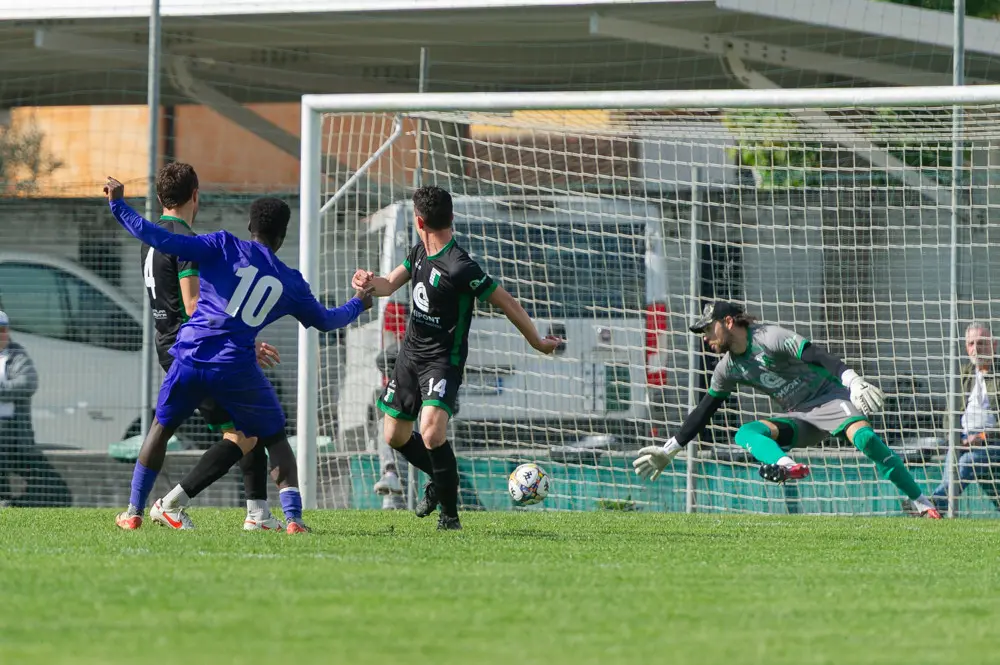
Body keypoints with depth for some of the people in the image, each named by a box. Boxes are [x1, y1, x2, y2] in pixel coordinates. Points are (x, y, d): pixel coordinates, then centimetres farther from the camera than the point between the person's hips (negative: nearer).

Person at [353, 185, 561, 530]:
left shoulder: (460, 267, -24)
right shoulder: (420, 252, 2)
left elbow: (507, 302, -18)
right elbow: (389, 285, 10)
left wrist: (537, 342, -8)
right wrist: (370, 282, -15)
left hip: (443, 361, -9)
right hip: (411, 352, 9)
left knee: (431, 433, -28)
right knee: (395, 436, 16)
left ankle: (449, 513, -12)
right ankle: (441, 479, 41)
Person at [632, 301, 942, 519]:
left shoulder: (768, 338, -16)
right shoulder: (729, 367, 7)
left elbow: (816, 356, -28)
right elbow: (703, 412, 17)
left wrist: (853, 380, -43)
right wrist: (669, 450, 17)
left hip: (830, 397, -7)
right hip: (799, 419, 7)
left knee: (864, 437, -33)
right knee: (746, 434, -18)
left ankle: (921, 503, -29)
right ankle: (786, 465, -49)